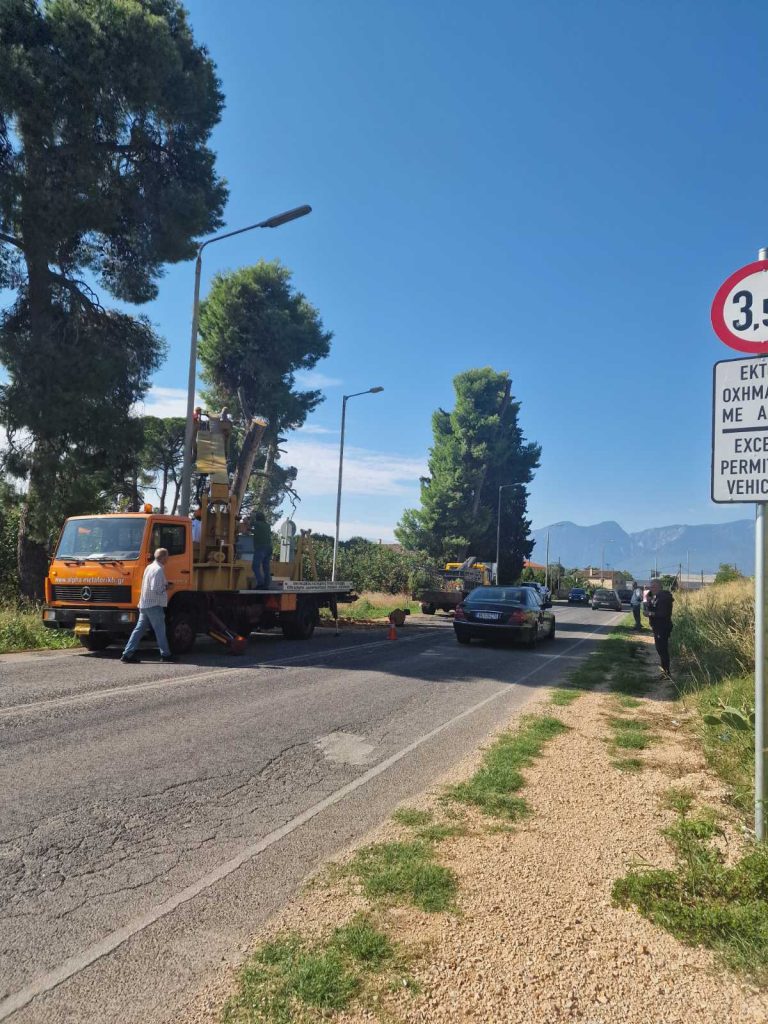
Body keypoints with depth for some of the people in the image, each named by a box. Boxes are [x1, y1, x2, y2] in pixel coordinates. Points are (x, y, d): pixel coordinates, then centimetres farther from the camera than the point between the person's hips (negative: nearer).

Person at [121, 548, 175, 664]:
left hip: (144, 604, 9)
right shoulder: (158, 569, -15)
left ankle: (127, 654, 4)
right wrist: (166, 587, -6)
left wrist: (164, 584, 16)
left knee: (139, 629, 7)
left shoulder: (149, 567, 16)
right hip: (154, 605, -9)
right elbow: (155, 589, -23)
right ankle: (165, 654, 9)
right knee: (160, 630, 1)